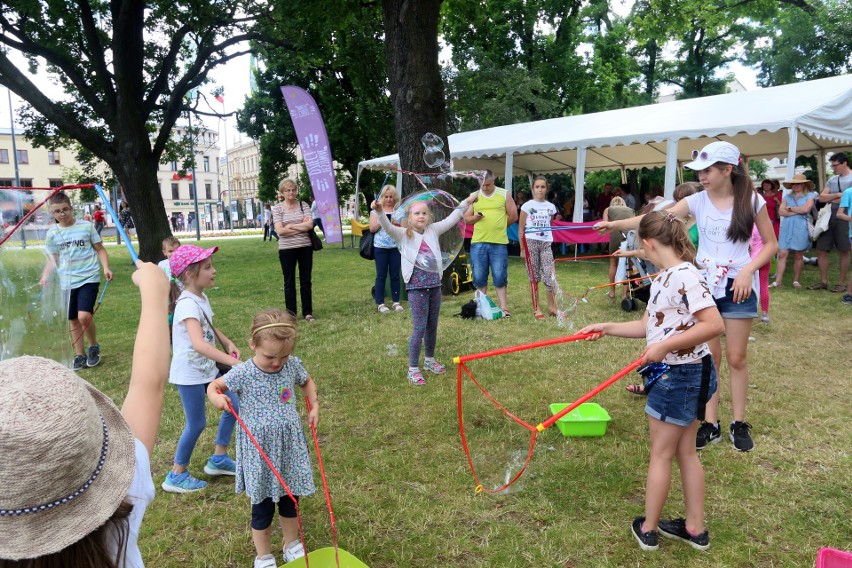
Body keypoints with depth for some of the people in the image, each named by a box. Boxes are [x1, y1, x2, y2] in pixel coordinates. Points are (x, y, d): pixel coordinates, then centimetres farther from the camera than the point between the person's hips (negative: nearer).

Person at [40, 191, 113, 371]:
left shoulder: (86, 226, -3)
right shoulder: (52, 233, 4)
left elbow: (100, 249, 2)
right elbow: (52, 259, 12)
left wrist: (106, 268, -12)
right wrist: (46, 275, -5)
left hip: (89, 278, -4)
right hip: (67, 282, 4)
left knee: (84, 316, -18)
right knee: (74, 321, 10)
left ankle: (94, 347, 7)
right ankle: (80, 356, 23)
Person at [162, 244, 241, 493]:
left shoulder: (201, 298, 4)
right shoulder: (188, 304, -25)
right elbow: (199, 344, -40)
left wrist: (228, 343, 8)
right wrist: (234, 362, -43)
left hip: (207, 369, 9)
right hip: (190, 374, -9)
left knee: (233, 404, 12)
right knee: (196, 423, 1)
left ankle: (218, 458, 28)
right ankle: (176, 476, 21)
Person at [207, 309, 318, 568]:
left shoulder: (293, 365, -8)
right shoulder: (242, 373, -18)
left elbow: (307, 382, 14)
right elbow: (213, 386, -3)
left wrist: (314, 406, 2)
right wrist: (216, 397, -25)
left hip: (290, 446, 3)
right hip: (259, 450, -3)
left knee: (290, 499, 20)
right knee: (262, 506, 10)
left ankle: (292, 545, 44)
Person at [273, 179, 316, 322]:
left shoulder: (304, 205, 3)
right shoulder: (277, 208, -2)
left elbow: (310, 225, -9)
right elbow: (280, 231, -13)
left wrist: (290, 226, -12)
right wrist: (302, 226, -10)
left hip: (305, 247, 2)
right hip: (287, 249, -2)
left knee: (306, 281, 8)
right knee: (289, 282, 6)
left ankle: (307, 312, 19)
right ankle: (291, 313, 15)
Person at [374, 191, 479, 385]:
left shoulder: (433, 231, 9)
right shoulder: (404, 234, -4)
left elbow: (450, 220, 13)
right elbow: (387, 227, -20)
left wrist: (466, 202, 12)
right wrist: (379, 212, -37)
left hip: (435, 285, 5)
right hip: (416, 288, -5)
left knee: (432, 326, 17)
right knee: (419, 328, -5)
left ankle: (429, 360, 36)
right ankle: (413, 369, 7)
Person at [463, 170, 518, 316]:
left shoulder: (504, 195, 4)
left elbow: (513, 216, 7)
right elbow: (466, 218, 11)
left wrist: (499, 226, 12)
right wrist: (476, 217, -9)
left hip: (499, 243, -2)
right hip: (478, 243, 2)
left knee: (499, 277, 0)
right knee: (479, 277, 6)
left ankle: (503, 307, 7)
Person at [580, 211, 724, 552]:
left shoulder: (685, 276, -21)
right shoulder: (663, 278, 9)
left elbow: (714, 324, -28)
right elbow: (647, 326, 14)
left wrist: (665, 346, -28)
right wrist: (606, 329, 11)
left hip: (683, 376, -10)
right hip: (675, 374, 10)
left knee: (660, 454, 5)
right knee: (685, 451, 17)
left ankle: (648, 529, 21)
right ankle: (695, 528, 30)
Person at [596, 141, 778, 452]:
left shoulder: (752, 201, -5)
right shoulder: (698, 201, -2)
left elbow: (771, 244, 1)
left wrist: (748, 270, -15)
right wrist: (617, 224, -28)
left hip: (737, 286, -2)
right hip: (703, 284, 2)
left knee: (736, 357, 6)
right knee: (709, 356, 7)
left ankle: (739, 424, 22)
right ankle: (711, 424, 17)